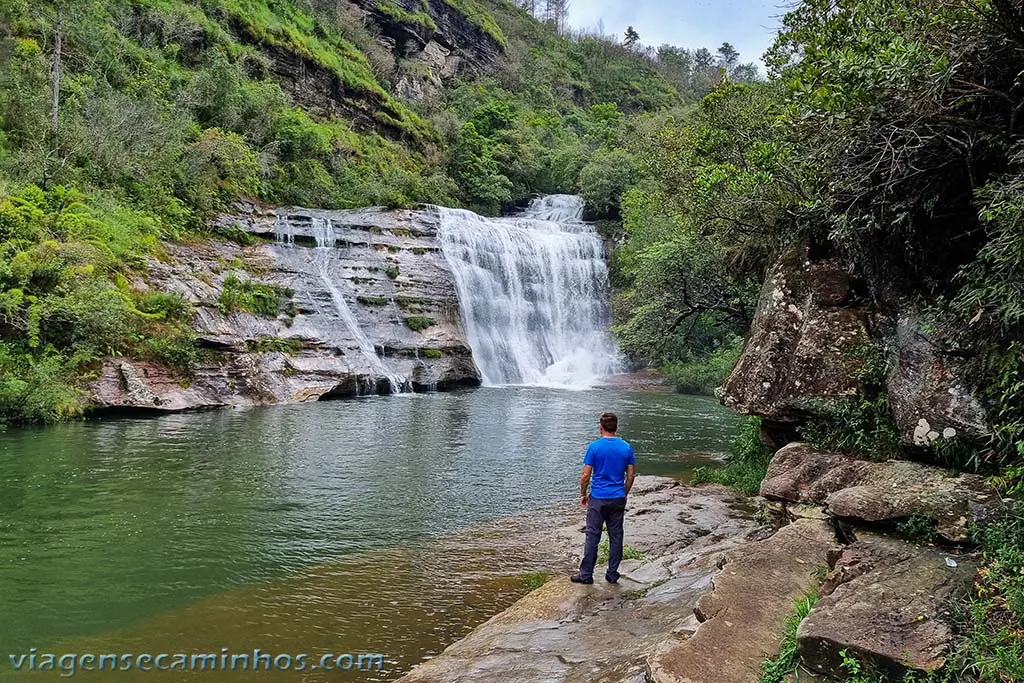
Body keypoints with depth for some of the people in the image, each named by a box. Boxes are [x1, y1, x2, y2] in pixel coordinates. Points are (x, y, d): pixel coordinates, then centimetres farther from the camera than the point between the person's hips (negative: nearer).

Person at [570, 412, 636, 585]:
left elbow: (586, 475, -7)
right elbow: (631, 476, 5)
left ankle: (586, 574, 8)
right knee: (616, 537, 10)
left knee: (593, 536, 3)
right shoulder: (627, 448, 1)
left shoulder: (595, 447, -8)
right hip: (618, 499, 3)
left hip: (598, 499, -3)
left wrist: (583, 494, 7)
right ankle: (612, 574, 16)